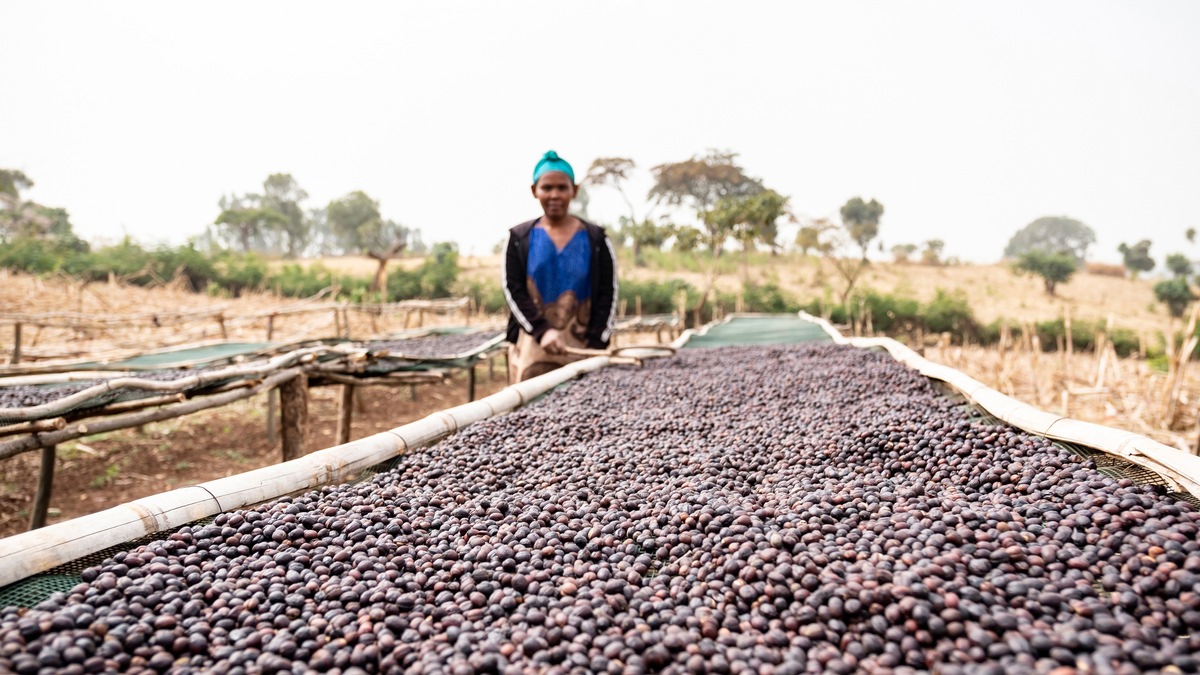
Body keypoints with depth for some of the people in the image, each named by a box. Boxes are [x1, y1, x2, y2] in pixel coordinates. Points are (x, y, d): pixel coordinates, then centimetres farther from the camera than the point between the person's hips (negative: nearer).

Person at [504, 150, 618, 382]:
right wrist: (542, 331, -15)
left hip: (583, 348, 0)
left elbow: (607, 295, 3)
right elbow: (513, 291, 0)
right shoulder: (519, 238, 7)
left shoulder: (596, 239, 5)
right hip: (534, 347, 0)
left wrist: (596, 345, -8)